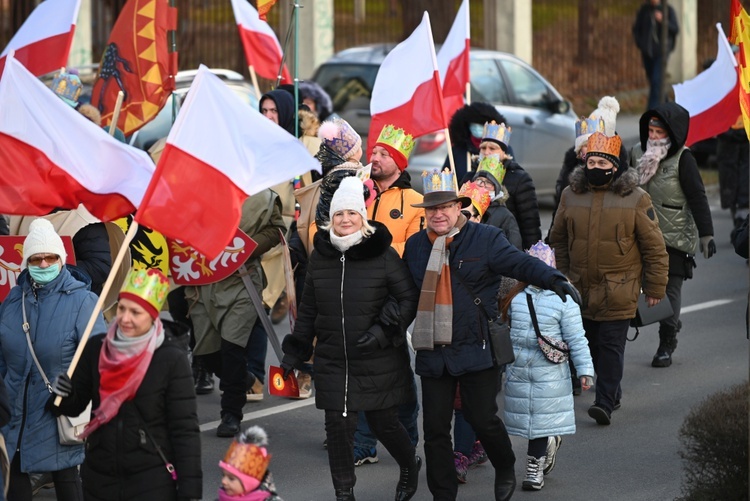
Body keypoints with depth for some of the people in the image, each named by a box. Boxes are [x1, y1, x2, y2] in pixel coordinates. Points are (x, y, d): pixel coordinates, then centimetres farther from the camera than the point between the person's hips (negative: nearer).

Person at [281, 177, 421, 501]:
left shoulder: (383, 254, -6)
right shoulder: (320, 257, 6)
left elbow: (409, 297, -5)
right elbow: (308, 309, 15)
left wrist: (384, 330, -17)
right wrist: (296, 350, 14)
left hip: (379, 361, -3)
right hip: (332, 361, 3)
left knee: (383, 422, 6)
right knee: (338, 425, -2)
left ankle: (409, 465, 37)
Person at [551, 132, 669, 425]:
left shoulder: (635, 199, -5)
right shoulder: (571, 195, 5)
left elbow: (654, 247, -1)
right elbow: (559, 239, 18)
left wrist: (655, 288, -1)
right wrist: (560, 278, 16)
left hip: (618, 293, -4)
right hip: (579, 290, 4)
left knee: (611, 346, -7)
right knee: (591, 345, 12)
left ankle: (606, 402, -7)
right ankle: (612, 391, 29)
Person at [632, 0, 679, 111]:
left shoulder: (668, 10, -2)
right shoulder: (644, 10, 6)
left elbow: (676, 29, -4)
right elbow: (636, 29, 14)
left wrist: (663, 21, -19)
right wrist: (640, 43, 0)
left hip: (661, 51, -4)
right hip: (647, 51, 4)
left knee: (656, 81, -14)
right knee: (652, 80, 8)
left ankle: (652, 110, -16)